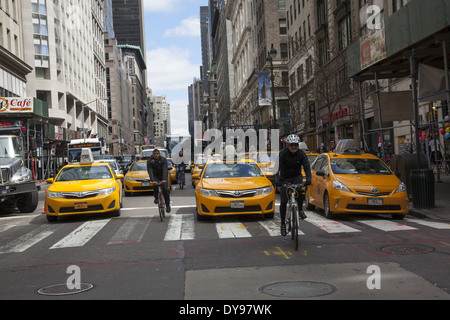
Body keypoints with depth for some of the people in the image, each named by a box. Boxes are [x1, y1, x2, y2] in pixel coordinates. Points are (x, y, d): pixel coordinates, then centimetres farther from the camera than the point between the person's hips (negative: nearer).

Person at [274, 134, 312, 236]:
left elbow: (307, 167, -21)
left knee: (298, 189, -33)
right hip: (285, 178, -1)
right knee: (284, 201, -5)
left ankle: (300, 210, -10)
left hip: (297, 177, 1)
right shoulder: (283, 153, -18)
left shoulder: (301, 154, -13)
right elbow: (277, 167, -28)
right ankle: (283, 224, 10)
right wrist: (276, 179, -44)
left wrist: (308, 179, -38)